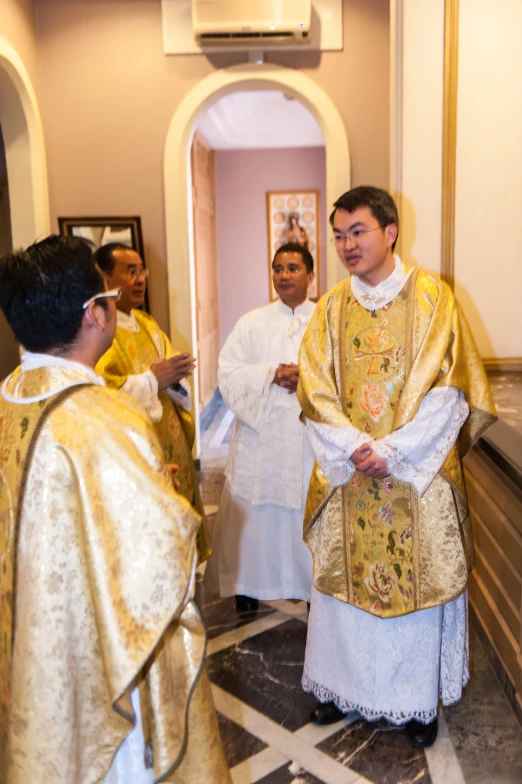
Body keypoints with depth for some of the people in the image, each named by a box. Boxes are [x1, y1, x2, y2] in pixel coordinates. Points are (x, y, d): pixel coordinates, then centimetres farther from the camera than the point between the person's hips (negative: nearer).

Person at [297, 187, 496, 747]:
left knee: (417, 580, 8)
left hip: (417, 474, -2)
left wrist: (392, 451, -16)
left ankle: (418, 699, 28)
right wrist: (356, 448, -14)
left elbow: (447, 391, -10)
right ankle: (344, 685, 32)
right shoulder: (331, 308, 4)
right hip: (348, 473, 3)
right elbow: (316, 393, -1)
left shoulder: (432, 297, -4)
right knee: (346, 579, 12)